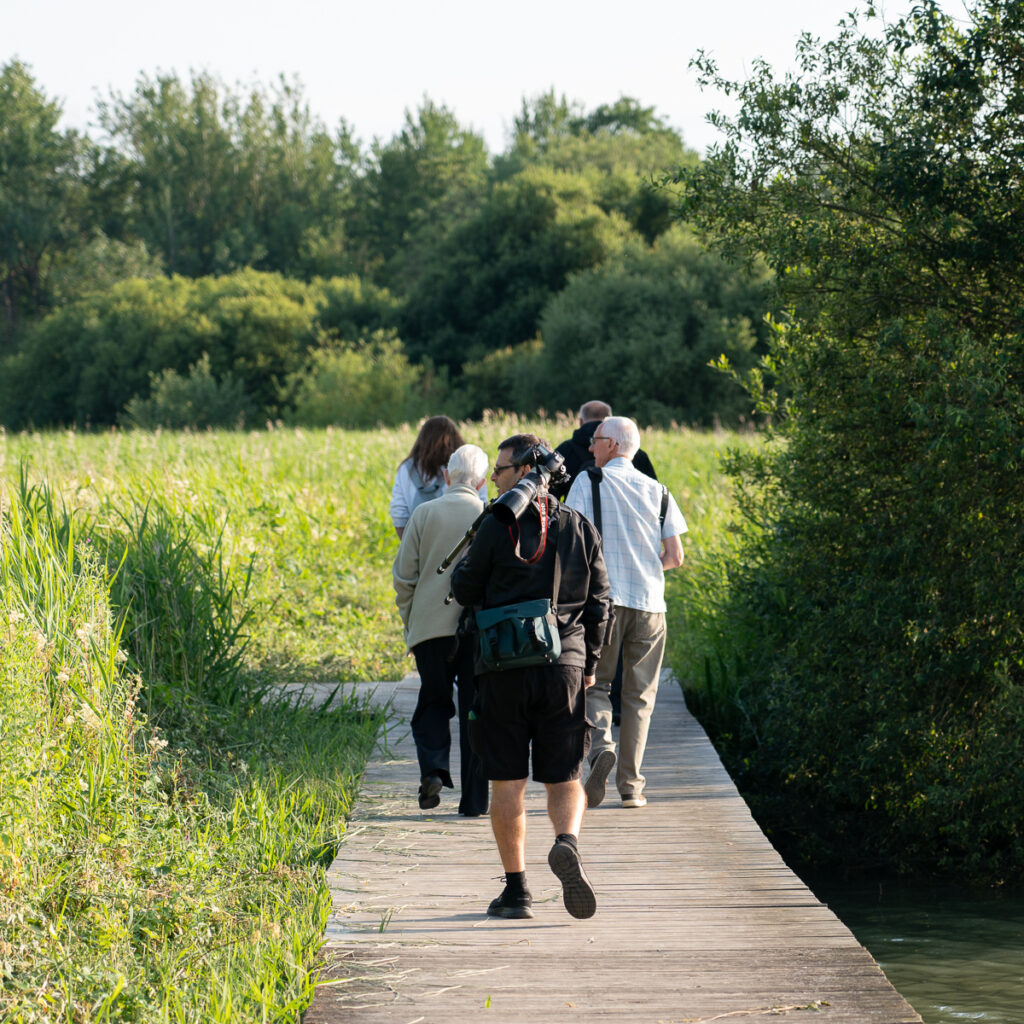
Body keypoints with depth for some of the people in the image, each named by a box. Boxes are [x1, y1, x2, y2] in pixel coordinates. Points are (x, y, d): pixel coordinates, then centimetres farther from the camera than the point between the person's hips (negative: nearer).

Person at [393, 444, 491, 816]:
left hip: (431, 625, 0)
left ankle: (433, 768, -9)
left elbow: (403, 576, -1)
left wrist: (409, 620, 11)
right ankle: (474, 799, 7)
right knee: (475, 712, 7)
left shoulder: (424, 514, -2)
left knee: (433, 702, 15)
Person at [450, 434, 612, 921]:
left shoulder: (497, 527, -5)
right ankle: (568, 842, -21)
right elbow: (599, 604, 9)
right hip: (565, 664, 3)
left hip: (505, 666, -2)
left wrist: (464, 564, 22)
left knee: (507, 782, 5)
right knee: (564, 778, 9)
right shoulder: (581, 529, 6)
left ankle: (516, 889, 4)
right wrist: (588, 664, 18)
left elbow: (465, 591, 2)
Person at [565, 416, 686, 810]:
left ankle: (600, 745, -21)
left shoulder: (588, 482, 1)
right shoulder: (657, 491, 10)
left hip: (603, 599, -3)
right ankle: (630, 784, 5)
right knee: (639, 695, 9)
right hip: (649, 601, 3)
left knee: (595, 683, 8)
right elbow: (675, 556, 6)